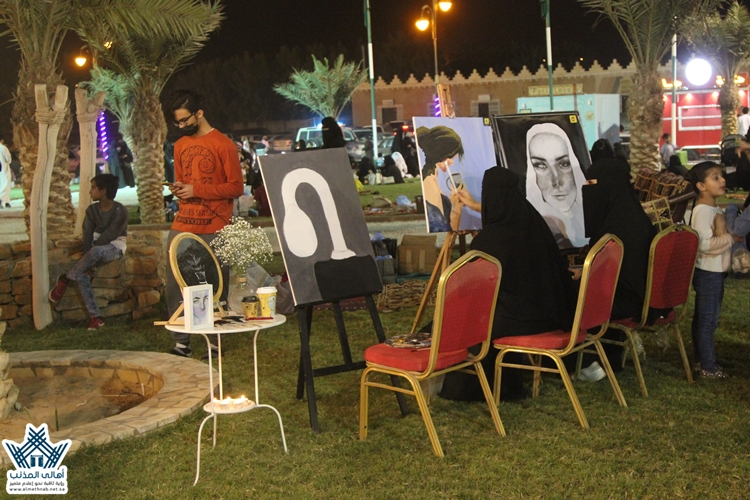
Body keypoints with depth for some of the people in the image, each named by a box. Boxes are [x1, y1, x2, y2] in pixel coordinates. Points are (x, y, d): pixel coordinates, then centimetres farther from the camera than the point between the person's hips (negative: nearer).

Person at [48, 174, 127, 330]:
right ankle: (95, 316, -22)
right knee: (82, 275, -23)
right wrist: (87, 260, -19)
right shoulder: (91, 210, 4)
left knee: (95, 251, -39)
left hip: (114, 247, -5)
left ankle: (66, 279, -17)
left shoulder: (120, 211, -12)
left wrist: (88, 254, -14)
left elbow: (110, 235, -16)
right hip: (97, 248, 5)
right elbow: (87, 235, -5)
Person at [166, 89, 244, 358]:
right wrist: (178, 189, 2)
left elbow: (236, 187, -7)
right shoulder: (180, 145, 15)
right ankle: (181, 342, 7)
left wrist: (197, 190, -14)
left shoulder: (223, 144, -4)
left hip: (214, 228, -5)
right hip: (182, 225, 5)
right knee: (174, 283, -1)